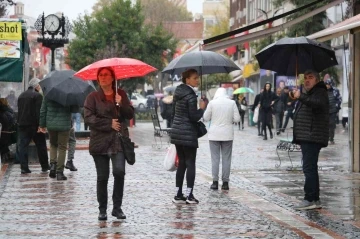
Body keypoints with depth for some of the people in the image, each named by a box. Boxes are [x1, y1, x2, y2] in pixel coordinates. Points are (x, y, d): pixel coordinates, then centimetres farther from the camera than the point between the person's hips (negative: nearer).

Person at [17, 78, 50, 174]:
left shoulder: (21, 95, 13)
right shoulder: (37, 95, -10)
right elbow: (39, 111, -17)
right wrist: (40, 125, -18)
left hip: (22, 124, 6)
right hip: (33, 125, -6)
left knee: (22, 146, 3)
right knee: (41, 146, 6)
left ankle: (24, 167, -4)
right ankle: (45, 166, 12)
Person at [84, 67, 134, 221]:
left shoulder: (121, 94, 11)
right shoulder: (93, 97, 3)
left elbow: (130, 114, 7)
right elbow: (89, 118, -7)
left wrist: (121, 104, -11)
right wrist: (109, 124, -11)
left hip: (118, 140, 1)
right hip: (100, 142, -1)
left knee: (119, 171, -17)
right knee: (102, 177, 3)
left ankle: (117, 208, -4)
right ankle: (102, 210, 15)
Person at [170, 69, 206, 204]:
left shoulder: (178, 92, 10)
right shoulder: (190, 95, -15)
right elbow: (194, 117, -17)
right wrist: (201, 108, -2)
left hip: (176, 132, 8)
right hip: (188, 134, -8)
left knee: (181, 163, 12)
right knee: (190, 164, -1)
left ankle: (178, 195, 11)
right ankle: (189, 195, -2)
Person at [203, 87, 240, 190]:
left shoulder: (212, 103, -5)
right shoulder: (232, 103, -2)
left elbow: (206, 118, 1)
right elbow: (237, 119, -2)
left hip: (214, 134, -1)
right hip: (227, 134, 1)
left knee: (215, 158, 4)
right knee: (226, 159, 6)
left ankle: (215, 182, 3)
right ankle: (225, 182, 6)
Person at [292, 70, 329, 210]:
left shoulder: (320, 92, -6)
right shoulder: (309, 94, 27)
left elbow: (318, 103, -30)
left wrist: (300, 97, -31)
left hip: (313, 138, -11)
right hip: (306, 138, 11)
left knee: (309, 168, -15)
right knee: (310, 169, 12)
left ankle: (310, 199, -17)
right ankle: (315, 200, 16)